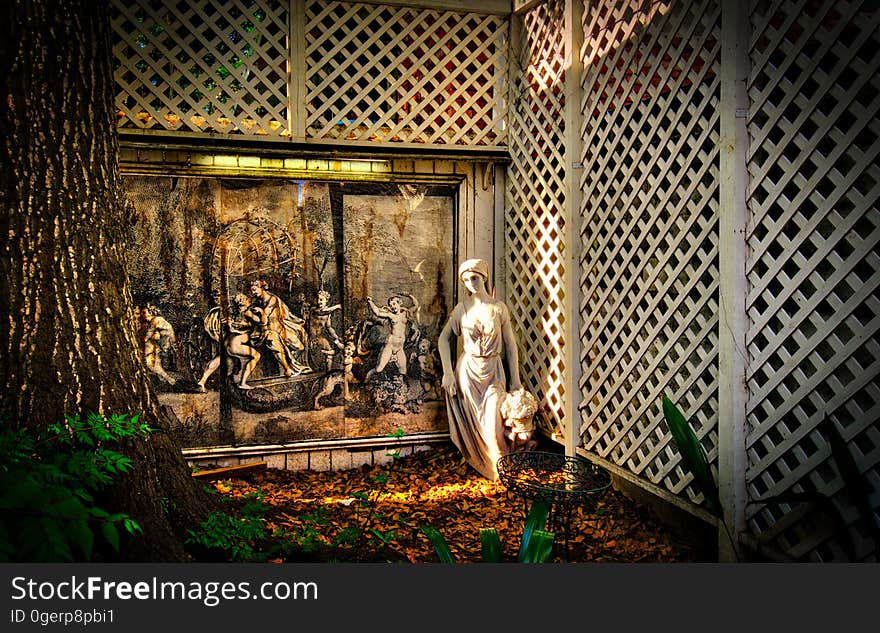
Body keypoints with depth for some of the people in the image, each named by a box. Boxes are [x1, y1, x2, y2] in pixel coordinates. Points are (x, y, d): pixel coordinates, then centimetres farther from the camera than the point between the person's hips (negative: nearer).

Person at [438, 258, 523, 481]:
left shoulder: (499, 308, -2)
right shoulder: (462, 308, 0)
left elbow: (510, 344, 1)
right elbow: (444, 339, 2)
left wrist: (515, 379, -1)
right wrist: (448, 372, -6)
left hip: (494, 370, -1)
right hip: (468, 369, 1)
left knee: (493, 421, -10)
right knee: (474, 422, 5)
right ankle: (488, 468, 21)